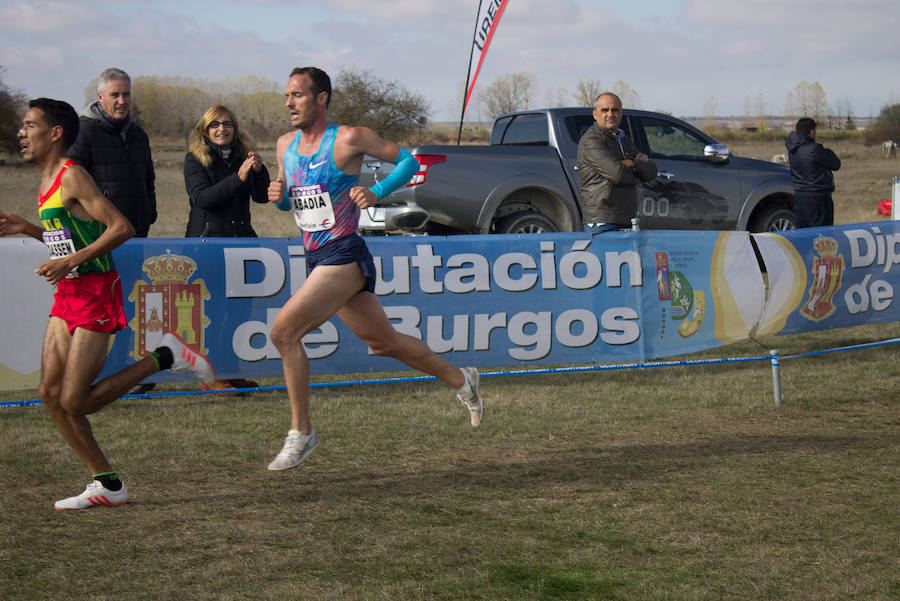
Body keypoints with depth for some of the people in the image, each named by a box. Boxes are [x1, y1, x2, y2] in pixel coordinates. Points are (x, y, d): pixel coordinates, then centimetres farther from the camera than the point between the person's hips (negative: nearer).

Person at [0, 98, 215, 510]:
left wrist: (72, 260, -23)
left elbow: (121, 228, -20)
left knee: (74, 401, -11)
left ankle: (165, 358, 3)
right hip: (67, 293, 9)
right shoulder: (46, 182, 14)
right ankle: (107, 485, 9)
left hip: (95, 292, -9)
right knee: (51, 394, 2)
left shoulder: (72, 176, -13)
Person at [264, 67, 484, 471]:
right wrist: (278, 196, 0)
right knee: (384, 341, 18)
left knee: (283, 331, -19)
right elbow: (288, 201, 23)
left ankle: (301, 433, -9)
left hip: (345, 256, -8)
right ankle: (460, 380, 37)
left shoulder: (348, 138, -10)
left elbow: (408, 160, -1)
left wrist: (377, 192, -16)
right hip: (316, 258, 8)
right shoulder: (285, 145, 10)